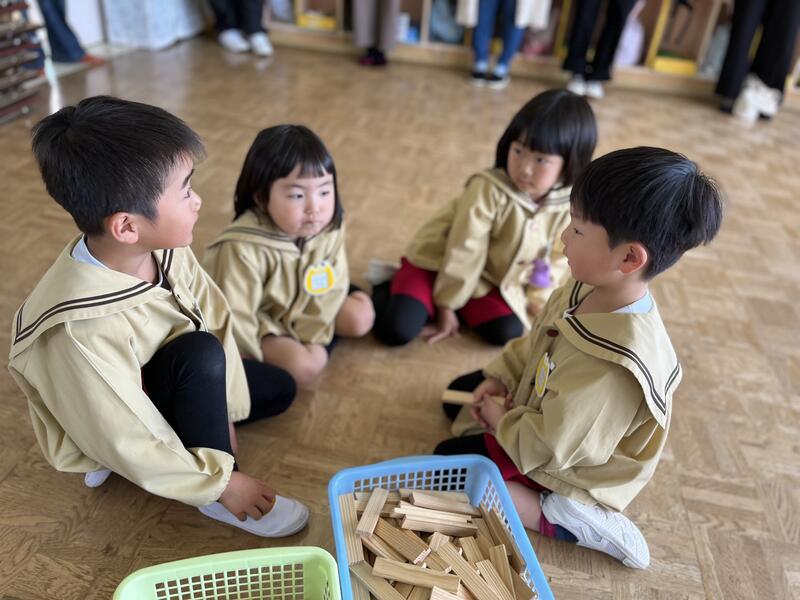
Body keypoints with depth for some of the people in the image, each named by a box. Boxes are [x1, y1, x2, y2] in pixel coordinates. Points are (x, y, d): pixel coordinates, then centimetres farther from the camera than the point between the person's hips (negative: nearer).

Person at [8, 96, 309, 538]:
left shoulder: (164, 249, -22)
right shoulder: (80, 332, -40)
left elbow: (217, 320, -11)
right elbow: (128, 442, -30)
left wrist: (221, 409, -10)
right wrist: (221, 482, -22)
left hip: (157, 375, 7)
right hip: (106, 433, -6)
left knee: (277, 389, 9)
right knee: (201, 354, -33)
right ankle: (213, 495, -9)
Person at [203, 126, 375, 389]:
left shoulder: (330, 226, -20)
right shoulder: (243, 248, -37)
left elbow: (332, 287, -13)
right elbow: (235, 319, -28)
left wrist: (311, 338, -16)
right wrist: (264, 358, -16)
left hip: (304, 306, 5)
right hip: (260, 321, -5)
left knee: (360, 319, -3)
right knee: (303, 368, -21)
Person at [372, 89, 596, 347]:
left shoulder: (567, 206, -13)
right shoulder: (489, 190, -27)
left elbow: (556, 260, 3)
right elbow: (464, 252, -22)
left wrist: (537, 304, 2)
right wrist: (446, 306, -15)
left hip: (493, 282, 5)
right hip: (440, 264, -5)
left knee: (508, 332, -17)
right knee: (397, 329, -21)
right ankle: (386, 287, 10)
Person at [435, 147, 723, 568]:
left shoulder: (610, 367, -42)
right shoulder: (590, 291, -17)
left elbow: (549, 448, -32)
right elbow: (534, 344, 2)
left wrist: (501, 422, -16)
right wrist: (498, 379, -6)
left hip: (559, 466, -8)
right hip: (539, 407, 9)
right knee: (459, 393, 20)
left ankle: (561, 516, -6)